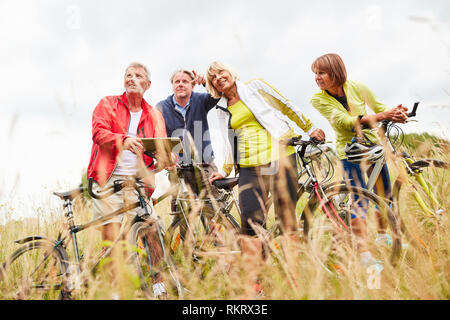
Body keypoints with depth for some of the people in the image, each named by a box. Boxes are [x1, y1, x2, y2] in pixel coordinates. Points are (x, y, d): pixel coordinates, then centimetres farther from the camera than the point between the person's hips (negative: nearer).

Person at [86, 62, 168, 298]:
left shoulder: (154, 115, 17)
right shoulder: (107, 105, 10)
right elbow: (99, 132, -8)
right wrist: (123, 140, -28)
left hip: (137, 181, 2)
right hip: (109, 179, -2)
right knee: (111, 238, -8)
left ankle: (154, 283, 2)